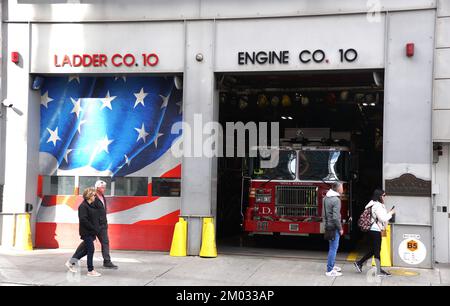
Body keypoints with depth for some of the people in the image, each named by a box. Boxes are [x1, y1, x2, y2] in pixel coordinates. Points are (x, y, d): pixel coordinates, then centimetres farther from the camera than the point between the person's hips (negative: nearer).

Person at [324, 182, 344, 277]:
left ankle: (332, 265, 31)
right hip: (334, 226, -9)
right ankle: (330, 271, -3)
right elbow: (336, 217, -23)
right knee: (333, 248, -5)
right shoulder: (336, 200, -20)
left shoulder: (326, 197, 8)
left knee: (333, 247, 21)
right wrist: (340, 229, -15)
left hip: (328, 225, 10)